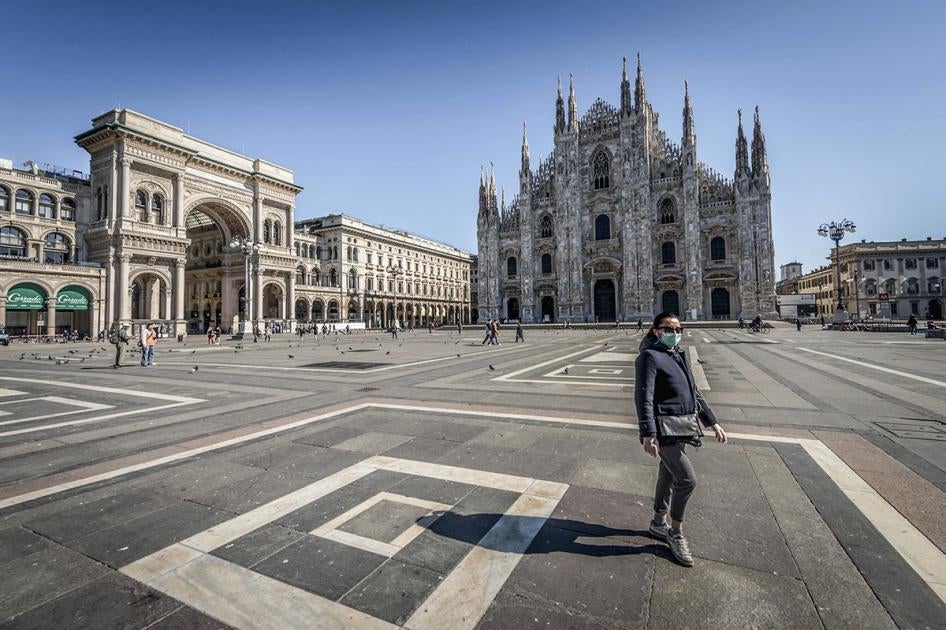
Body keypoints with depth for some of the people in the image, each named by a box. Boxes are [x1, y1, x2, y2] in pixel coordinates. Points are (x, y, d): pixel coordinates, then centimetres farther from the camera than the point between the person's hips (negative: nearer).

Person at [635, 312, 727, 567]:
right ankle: (676, 534, 12)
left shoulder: (679, 356, 14)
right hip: (664, 428, -8)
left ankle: (659, 523, 37)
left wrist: (712, 422, 19)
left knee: (669, 476, 19)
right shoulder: (649, 357, -13)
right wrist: (648, 434, -27)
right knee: (687, 480, -9)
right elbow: (643, 398, -20)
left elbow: (694, 392, 21)